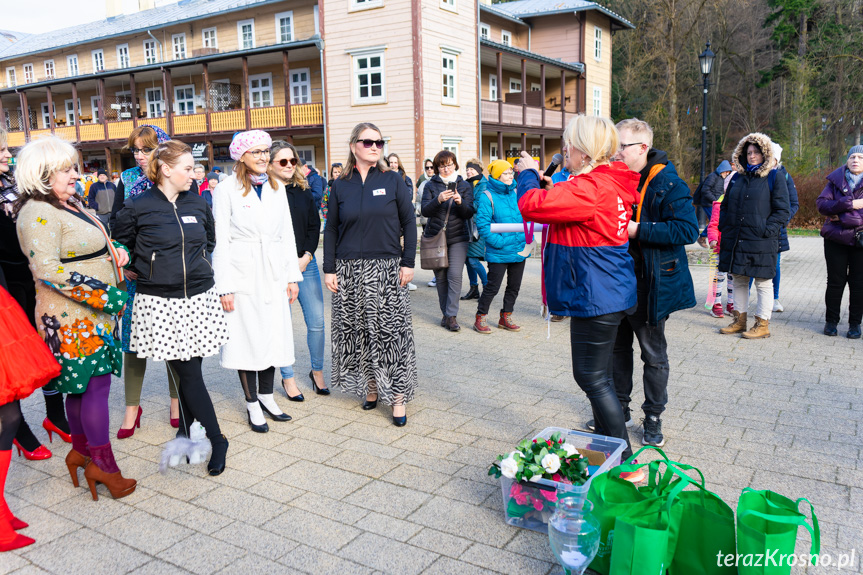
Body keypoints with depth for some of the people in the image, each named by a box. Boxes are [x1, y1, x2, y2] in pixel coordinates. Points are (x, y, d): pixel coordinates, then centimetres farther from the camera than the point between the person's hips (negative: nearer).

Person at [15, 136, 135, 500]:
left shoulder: (72, 204, 14)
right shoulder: (38, 213, -16)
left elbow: (88, 249, 28)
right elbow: (48, 270, -24)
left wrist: (115, 250, 6)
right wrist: (102, 295, -24)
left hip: (93, 314, 9)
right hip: (73, 319, -9)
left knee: (81, 386, 18)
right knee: (96, 384, -5)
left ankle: (81, 450, 31)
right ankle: (104, 465, 5)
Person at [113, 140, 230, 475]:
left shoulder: (198, 204, 8)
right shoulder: (137, 207, -4)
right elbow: (121, 246, 10)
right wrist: (142, 270, 5)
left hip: (199, 297, 4)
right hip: (160, 301, -3)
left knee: (189, 369, 8)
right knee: (188, 373, -3)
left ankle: (185, 435, 25)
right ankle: (217, 440, 7)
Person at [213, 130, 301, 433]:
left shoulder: (277, 187, 9)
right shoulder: (227, 189, -5)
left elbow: (287, 234, 12)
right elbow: (220, 240, -7)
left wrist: (292, 275, 8)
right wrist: (224, 286, -11)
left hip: (274, 272, 5)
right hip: (243, 274, -5)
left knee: (274, 334, 9)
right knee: (248, 337, 2)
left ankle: (266, 396, 25)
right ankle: (252, 403, 16)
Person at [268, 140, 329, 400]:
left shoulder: (303, 192, 10)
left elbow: (314, 227, 10)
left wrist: (306, 257, -4)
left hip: (306, 264, 4)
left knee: (316, 321, 5)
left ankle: (317, 371, 23)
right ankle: (287, 378, 18)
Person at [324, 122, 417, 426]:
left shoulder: (393, 180, 3)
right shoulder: (340, 185, 6)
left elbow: (409, 222, 3)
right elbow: (331, 229, 8)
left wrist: (408, 262, -4)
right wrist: (329, 269, 2)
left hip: (386, 269, -2)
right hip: (349, 271, 2)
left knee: (391, 332, -2)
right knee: (357, 331, 7)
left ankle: (397, 396, 6)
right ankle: (370, 387, 23)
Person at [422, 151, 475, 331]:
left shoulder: (464, 186, 6)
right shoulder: (431, 186, 5)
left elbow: (470, 214, -1)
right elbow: (425, 211, -6)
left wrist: (460, 202, -21)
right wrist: (438, 200, -24)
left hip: (458, 237, -1)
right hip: (435, 236, 1)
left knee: (455, 275, -12)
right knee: (440, 277, 4)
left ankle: (451, 315, -8)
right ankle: (445, 313, 16)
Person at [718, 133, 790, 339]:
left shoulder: (774, 178, -2)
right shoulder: (737, 178, 13)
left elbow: (782, 211, -4)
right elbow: (725, 206, 21)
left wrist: (767, 231, -14)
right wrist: (724, 227, 7)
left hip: (761, 243, -5)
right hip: (736, 241, 6)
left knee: (763, 283, 2)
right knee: (739, 280, 13)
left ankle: (763, 324, 11)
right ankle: (740, 320, 24)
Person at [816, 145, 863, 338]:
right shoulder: (836, 180, 6)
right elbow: (821, 204, -6)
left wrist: (840, 215, -14)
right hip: (836, 240, 1)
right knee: (835, 282, 7)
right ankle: (831, 321, 18)